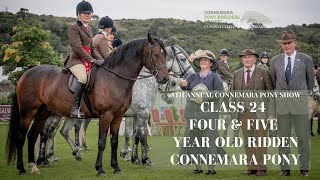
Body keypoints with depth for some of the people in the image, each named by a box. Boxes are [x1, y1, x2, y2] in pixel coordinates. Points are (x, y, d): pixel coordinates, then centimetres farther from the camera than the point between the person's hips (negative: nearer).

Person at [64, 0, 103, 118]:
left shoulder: (89, 29, 21)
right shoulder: (74, 29, -5)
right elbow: (78, 48, -16)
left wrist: (101, 59, 7)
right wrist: (93, 60, -21)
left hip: (89, 60, 9)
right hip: (76, 60, -9)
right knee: (84, 77, -35)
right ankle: (75, 108, -35)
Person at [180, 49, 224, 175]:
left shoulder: (214, 77, 3)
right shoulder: (193, 76, 12)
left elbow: (220, 92, -7)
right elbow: (186, 87, -2)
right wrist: (183, 85, -25)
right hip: (192, 111, 4)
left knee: (209, 136, -4)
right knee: (194, 137, 4)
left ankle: (211, 168, 2)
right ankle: (198, 167, 12)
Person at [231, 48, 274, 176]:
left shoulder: (264, 73, 2)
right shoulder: (237, 74, 11)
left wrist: (271, 113, -6)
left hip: (260, 112, -3)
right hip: (243, 112, 3)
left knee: (260, 140, -2)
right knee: (248, 142, 5)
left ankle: (261, 168, 5)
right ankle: (251, 168, 11)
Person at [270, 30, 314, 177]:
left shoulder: (306, 59, 0)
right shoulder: (275, 61, 6)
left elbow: (311, 80, 10)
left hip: (300, 104, -2)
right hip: (282, 104, 2)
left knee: (303, 137, 2)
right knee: (283, 138, 6)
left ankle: (304, 168, 11)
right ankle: (285, 168, 14)